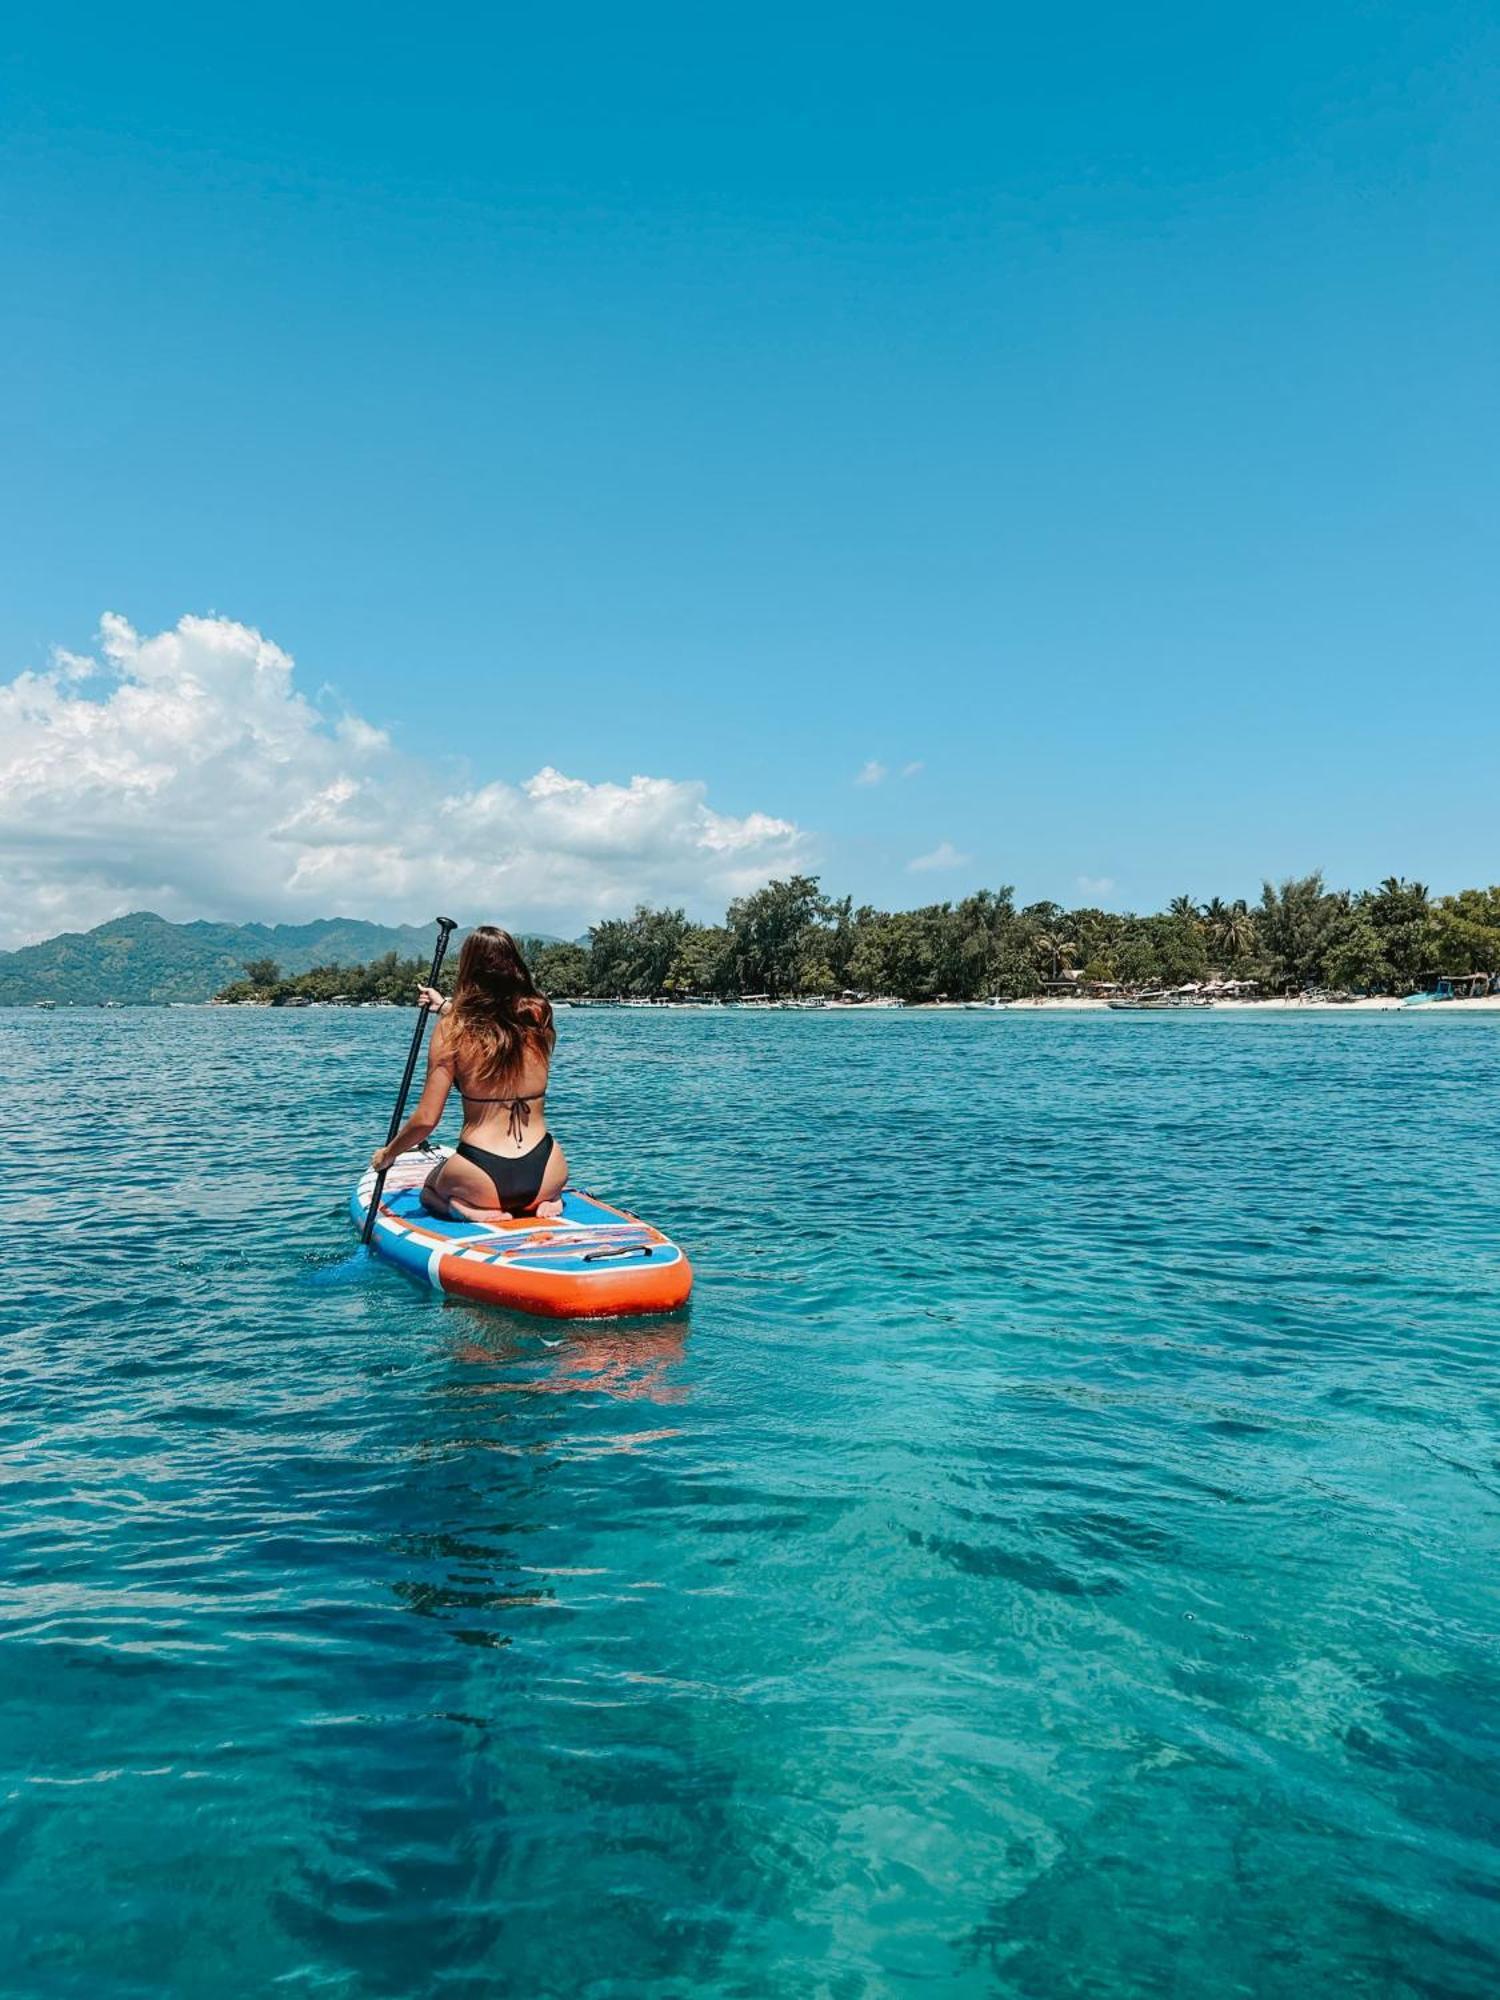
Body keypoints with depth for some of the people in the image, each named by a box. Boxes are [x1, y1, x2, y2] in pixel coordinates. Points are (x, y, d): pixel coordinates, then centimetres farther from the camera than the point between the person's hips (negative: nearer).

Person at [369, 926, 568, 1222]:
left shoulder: (451, 1030, -10)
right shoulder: (539, 1016, -1)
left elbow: (425, 1120, -8)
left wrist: (387, 1154, 11)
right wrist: (445, 1007, 35)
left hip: (482, 1183, -2)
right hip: (546, 1176, 3)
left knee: (430, 1189, 33)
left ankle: (474, 1210, 1)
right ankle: (543, 1204, 6)